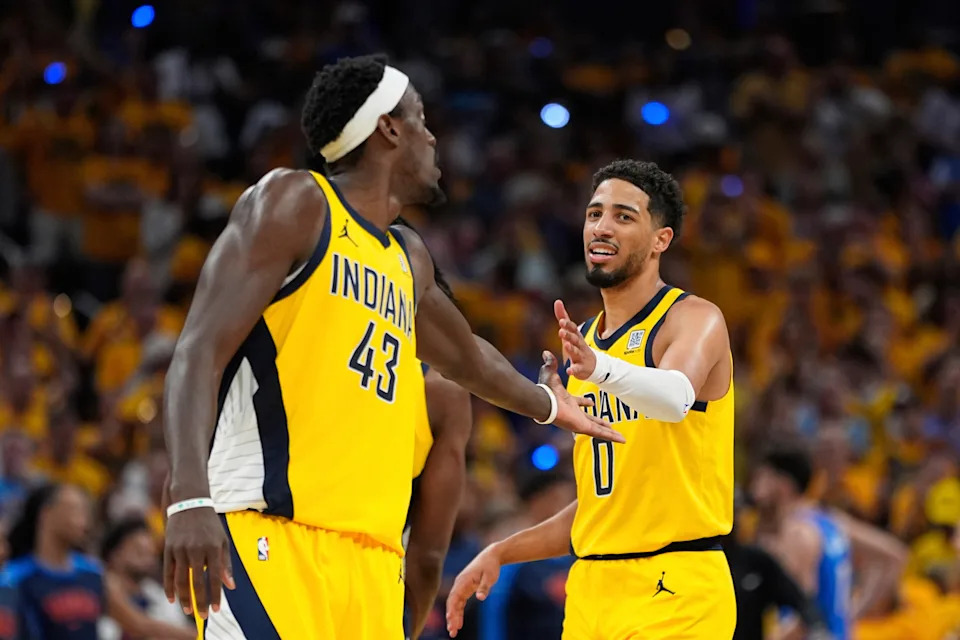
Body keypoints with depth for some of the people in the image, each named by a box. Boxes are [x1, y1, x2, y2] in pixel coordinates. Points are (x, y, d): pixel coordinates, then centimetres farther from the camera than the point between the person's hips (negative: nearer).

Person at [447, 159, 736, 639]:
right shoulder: (582, 341, 18)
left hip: (675, 594, -7)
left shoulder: (695, 320, -5)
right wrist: (500, 554, 15)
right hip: (592, 592, 7)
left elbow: (676, 397, -30)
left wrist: (600, 368, -49)